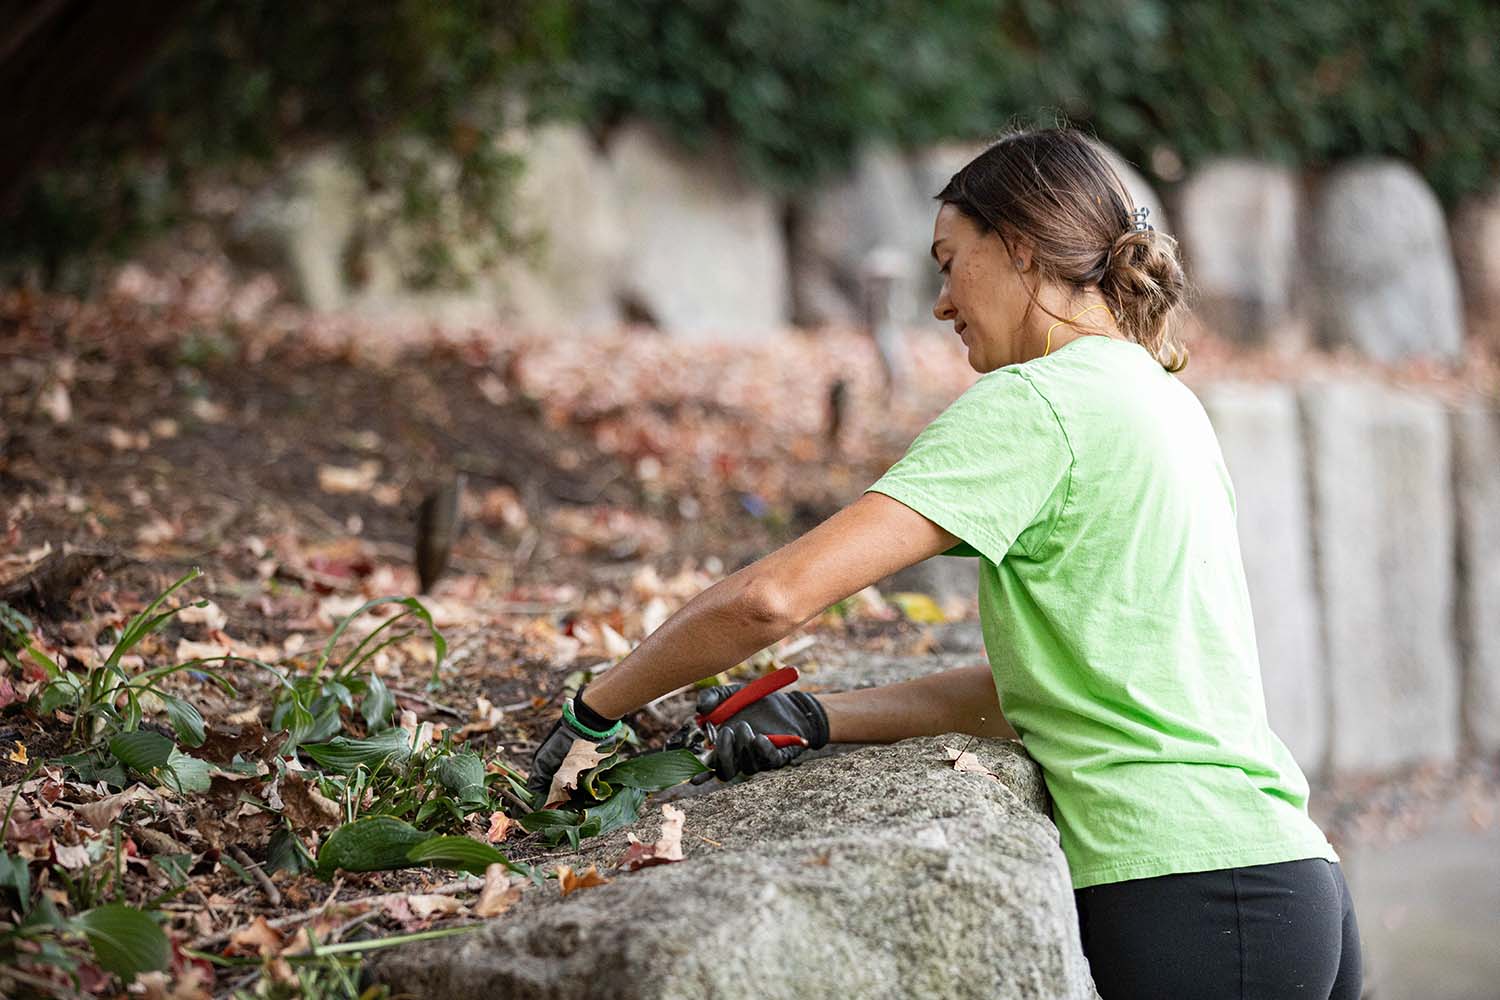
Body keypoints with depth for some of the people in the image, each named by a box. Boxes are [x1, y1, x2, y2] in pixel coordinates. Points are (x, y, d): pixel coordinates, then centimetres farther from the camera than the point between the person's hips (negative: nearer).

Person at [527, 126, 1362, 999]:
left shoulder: (1034, 403, -10)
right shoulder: (1163, 400, 17)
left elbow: (775, 596, -17)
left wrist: (596, 712, -4)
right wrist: (818, 718, 8)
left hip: (1188, 899, -8)